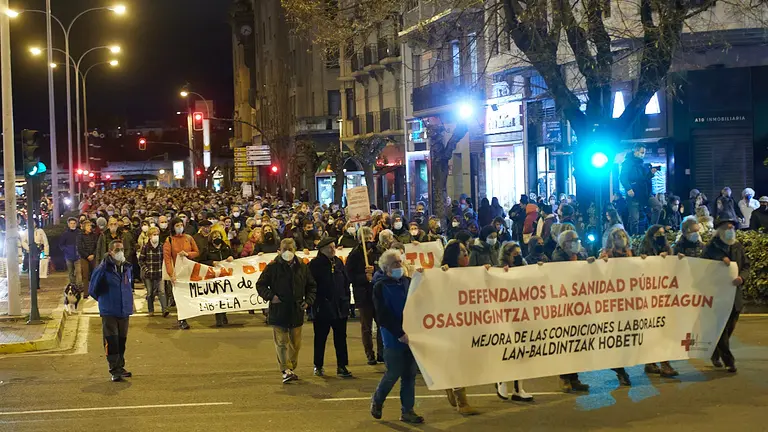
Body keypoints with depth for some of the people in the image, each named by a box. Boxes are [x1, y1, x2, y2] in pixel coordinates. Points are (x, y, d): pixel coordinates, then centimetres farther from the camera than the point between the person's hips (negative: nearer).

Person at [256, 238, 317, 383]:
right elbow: (260, 285, 2)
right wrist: (270, 296, -14)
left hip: (297, 312, 3)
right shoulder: (273, 267, -3)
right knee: (281, 343, -6)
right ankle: (286, 370, -7)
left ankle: (292, 369, 24)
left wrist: (308, 301, 1)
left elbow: (312, 287, 16)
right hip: (278, 311, -3)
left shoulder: (302, 268, 6)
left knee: (295, 344, 11)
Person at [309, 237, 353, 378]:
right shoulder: (315, 264, -7)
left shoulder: (338, 262, 8)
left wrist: (346, 301, 7)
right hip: (322, 308, -4)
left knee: (341, 337, 4)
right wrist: (315, 303, -12)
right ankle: (318, 366, 19)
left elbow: (346, 282, 12)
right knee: (320, 338, 8)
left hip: (340, 307, 4)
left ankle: (341, 367, 9)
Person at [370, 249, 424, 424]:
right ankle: (377, 401, 26)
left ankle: (407, 411, 16)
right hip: (393, 338, -4)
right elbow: (383, 316, -12)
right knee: (393, 374, 1)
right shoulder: (380, 287, -6)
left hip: (411, 335, 4)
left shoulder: (408, 282, 7)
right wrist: (400, 334, -18)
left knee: (410, 375, 7)